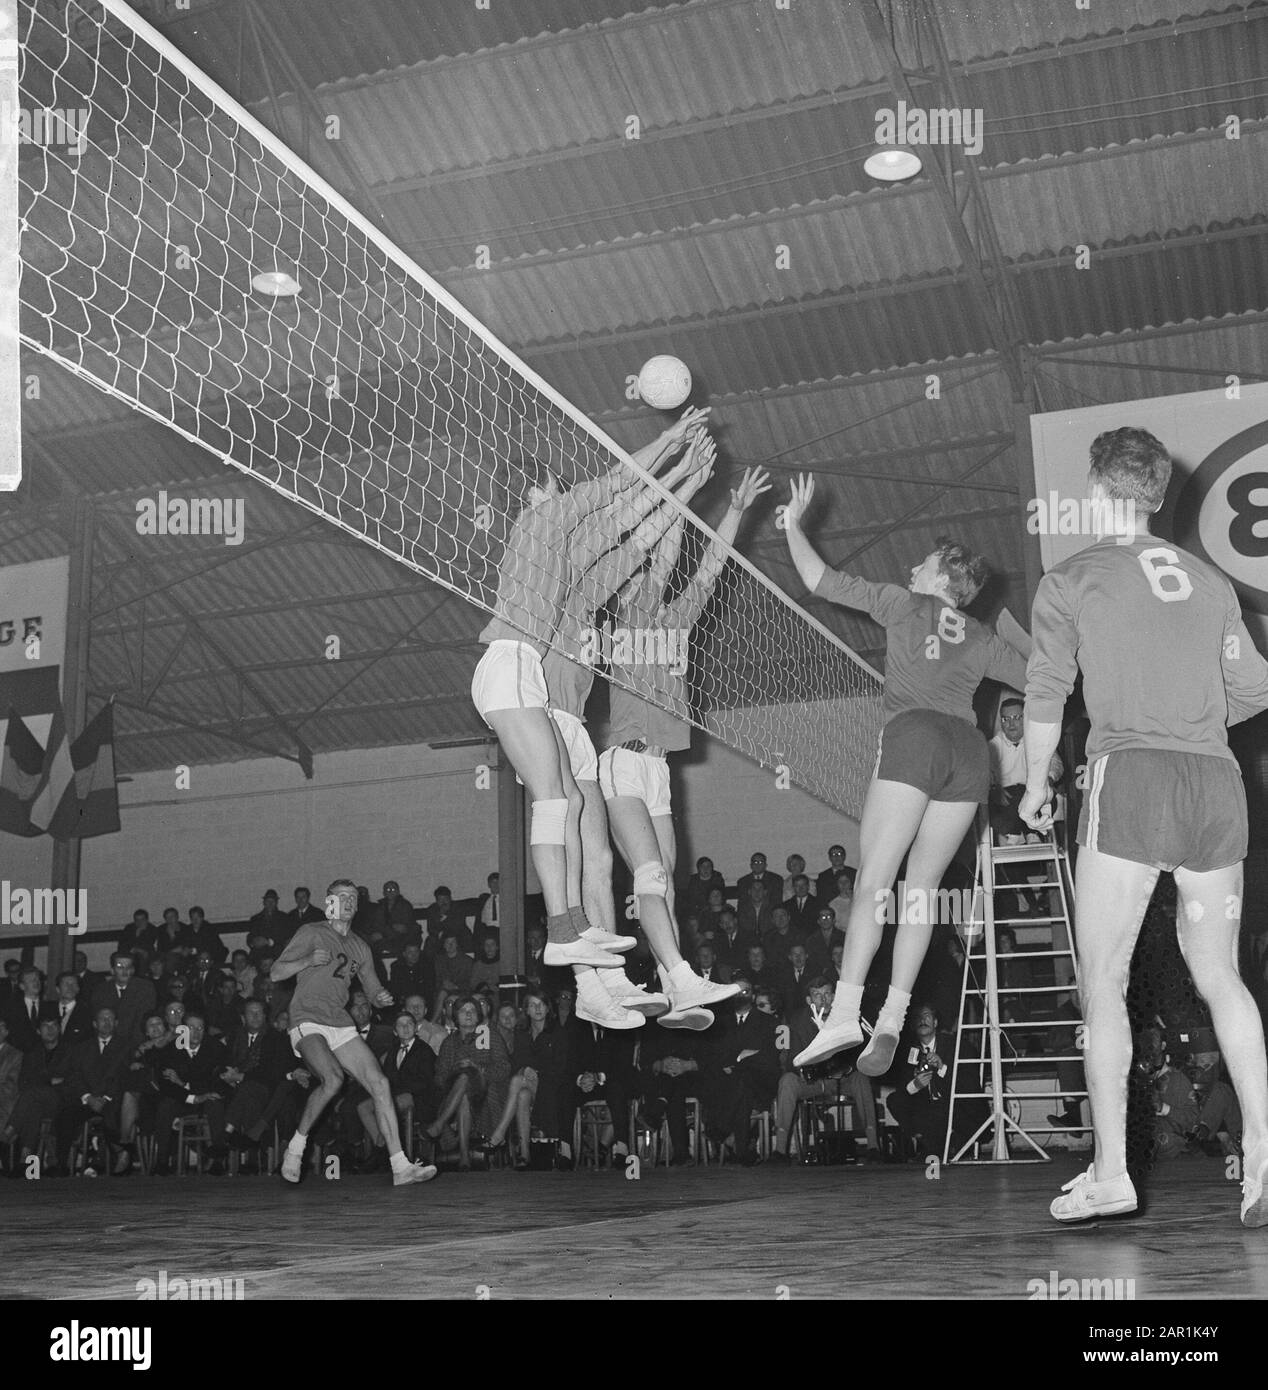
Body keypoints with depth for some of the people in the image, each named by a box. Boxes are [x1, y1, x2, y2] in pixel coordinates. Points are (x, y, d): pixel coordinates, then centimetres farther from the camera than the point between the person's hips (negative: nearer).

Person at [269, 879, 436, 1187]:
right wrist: (308, 961, -17)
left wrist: (384, 998, 0)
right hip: (308, 1022, -6)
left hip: (341, 1025, 6)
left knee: (380, 1083, -8)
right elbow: (276, 973, -1)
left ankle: (400, 1167, -7)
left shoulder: (359, 947, 19)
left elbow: (374, 991, 23)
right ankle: (296, 1146, -9)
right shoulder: (311, 934, 2)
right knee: (333, 1079, -30)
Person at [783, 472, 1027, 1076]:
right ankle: (891, 1019, -5)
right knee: (922, 888, 5)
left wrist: (793, 523, 27)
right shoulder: (984, 641, 24)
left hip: (914, 737, -4)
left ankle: (844, 1013, -20)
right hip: (969, 750, 4)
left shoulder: (904, 604, 14)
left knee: (874, 882, -9)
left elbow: (821, 581, 16)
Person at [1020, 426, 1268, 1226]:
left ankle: (1111, 1174, 0)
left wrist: (1036, 786, 18)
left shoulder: (1070, 582, 5)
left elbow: (1046, 700, 4)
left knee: (1104, 982, 1)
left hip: (1131, 776, -4)